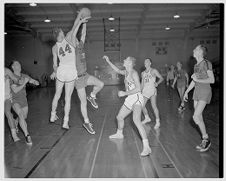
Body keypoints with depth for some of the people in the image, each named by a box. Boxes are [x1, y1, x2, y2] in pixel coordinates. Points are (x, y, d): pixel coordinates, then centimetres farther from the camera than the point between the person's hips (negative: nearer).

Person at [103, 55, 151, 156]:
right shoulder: (126, 72, 12)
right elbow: (117, 70, 33)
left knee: (136, 120, -28)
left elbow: (138, 89, -20)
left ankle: (146, 147, -35)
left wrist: (124, 93, -18)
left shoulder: (134, 73, -13)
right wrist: (108, 61, 33)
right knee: (119, 117, 20)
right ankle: (119, 134, 49)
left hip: (137, 98, -9)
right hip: (129, 99, 9)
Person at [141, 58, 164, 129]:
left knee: (154, 106, -13)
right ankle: (147, 118, 27)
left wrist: (157, 83, -17)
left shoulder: (154, 71, 0)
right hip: (145, 91, 6)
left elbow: (161, 78, 0)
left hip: (152, 90, -6)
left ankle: (158, 122, -5)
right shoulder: (143, 73, 15)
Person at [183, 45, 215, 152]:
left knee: (196, 117, -16)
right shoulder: (196, 65, 12)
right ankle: (205, 140, 17)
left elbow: (212, 80, -13)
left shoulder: (206, 63, -11)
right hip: (197, 91, 8)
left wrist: (198, 80, -15)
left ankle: (206, 139, 0)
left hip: (205, 91, -8)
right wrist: (186, 92, 20)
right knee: (199, 117, 8)